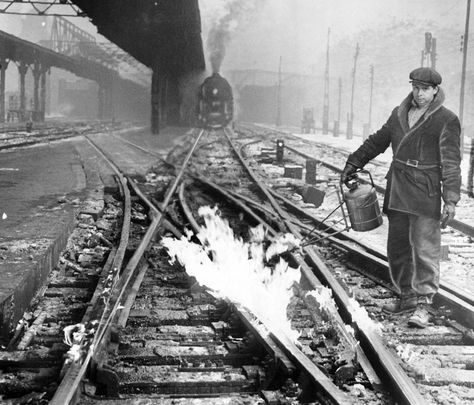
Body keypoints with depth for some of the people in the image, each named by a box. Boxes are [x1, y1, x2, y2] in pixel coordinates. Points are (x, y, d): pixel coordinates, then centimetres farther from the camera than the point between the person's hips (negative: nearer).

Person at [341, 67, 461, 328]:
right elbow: (377, 141, 25)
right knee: (397, 247, 11)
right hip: (397, 191, 6)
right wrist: (353, 164, 26)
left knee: (425, 249, -6)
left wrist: (451, 199, -15)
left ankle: (423, 304, 0)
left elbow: (451, 163, -9)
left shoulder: (446, 120, -5)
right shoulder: (400, 113, 13)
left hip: (425, 194, -6)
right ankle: (407, 296, 24)